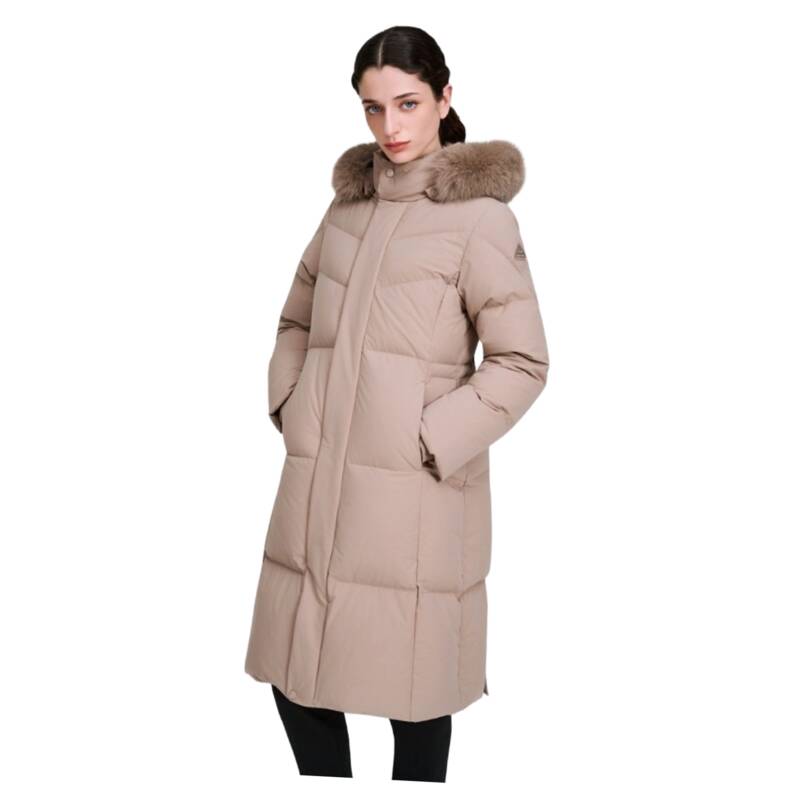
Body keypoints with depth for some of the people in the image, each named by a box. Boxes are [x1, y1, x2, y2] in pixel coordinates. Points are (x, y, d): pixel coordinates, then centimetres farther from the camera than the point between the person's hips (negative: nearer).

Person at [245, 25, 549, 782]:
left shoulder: (480, 214, -5)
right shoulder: (348, 205, 13)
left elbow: (521, 362, -7)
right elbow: (297, 319, 23)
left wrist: (432, 442, -12)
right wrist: (288, 402, 8)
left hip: (413, 490, -5)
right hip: (317, 479, 6)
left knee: (411, 689, 6)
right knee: (296, 675, 13)